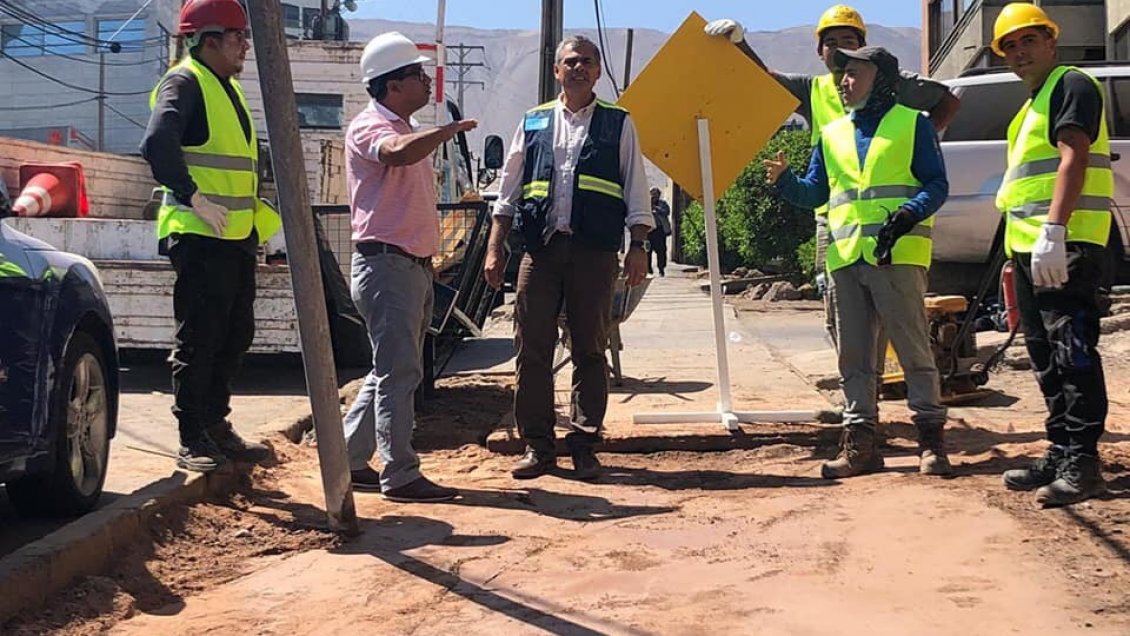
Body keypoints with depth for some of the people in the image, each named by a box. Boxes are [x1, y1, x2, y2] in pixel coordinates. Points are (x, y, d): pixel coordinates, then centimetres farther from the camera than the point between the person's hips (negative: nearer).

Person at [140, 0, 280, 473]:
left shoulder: (228, 88, 19)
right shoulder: (184, 83, -11)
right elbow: (157, 143, -27)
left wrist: (255, 219, 19)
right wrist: (193, 198, -27)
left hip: (237, 236, 9)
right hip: (199, 236, -9)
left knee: (235, 336, 15)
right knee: (198, 340, -4)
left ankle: (216, 425, 26)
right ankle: (191, 441, 3)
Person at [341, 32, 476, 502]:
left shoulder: (408, 129, 21)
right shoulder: (369, 127, -9)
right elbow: (398, 153, -34)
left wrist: (429, 262, 23)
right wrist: (450, 129, -23)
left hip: (414, 265, 10)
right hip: (385, 263, -10)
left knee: (392, 370, 13)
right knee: (399, 371, -9)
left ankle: (349, 463, 21)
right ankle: (400, 476, -4)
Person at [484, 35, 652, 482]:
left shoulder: (618, 124, 9)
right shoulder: (533, 122, 14)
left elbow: (635, 190, 7)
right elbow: (508, 190, 14)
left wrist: (637, 247, -2)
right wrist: (495, 248, 7)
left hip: (595, 251, -2)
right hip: (540, 246, 2)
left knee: (590, 351, 2)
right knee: (532, 348, 0)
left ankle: (584, 445, 10)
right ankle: (537, 445, 9)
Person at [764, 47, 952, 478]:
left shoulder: (911, 124, 6)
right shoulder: (832, 134, 20)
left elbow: (937, 184, 0)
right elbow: (814, 193, 18)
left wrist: (908, 215, -17)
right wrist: (784, 181, -2)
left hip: (897, 253, -5)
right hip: (845, 257, 5)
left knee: (913, 346, -4)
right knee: (854, 356, 6)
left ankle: (931, 437, 2)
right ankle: (859, 440, 10)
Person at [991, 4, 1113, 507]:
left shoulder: (1071, 85, -5)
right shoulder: (1033, 105, 24)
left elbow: (1073, 159, -18)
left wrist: (1053, 232, -28)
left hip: (1064, 247, -10)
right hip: (1031, 248, 10)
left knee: (1073, 353, -10)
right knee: (1046, 358, 12)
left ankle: (1082, 463, -9)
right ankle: (1059, 455, 18)